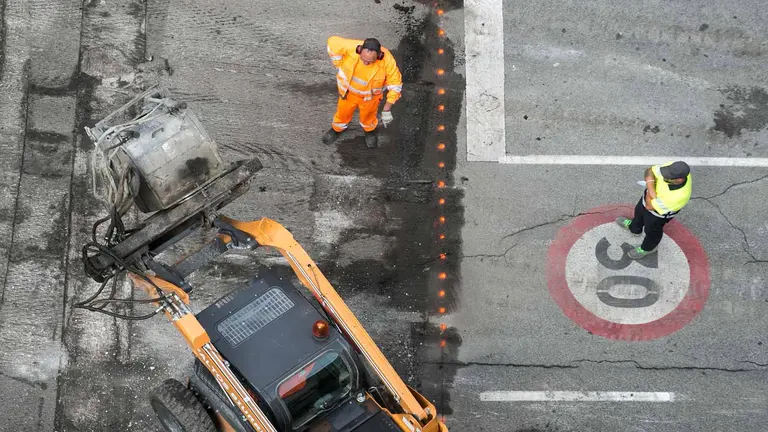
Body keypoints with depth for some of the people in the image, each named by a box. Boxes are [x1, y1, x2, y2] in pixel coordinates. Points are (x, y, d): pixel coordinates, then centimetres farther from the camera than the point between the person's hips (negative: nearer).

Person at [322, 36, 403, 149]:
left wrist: (386, 110, -24)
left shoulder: (387, 61, -36)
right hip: (348, 91, 1)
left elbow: (395, 85, -24)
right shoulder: (350, 47, -38)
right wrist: (340, 66, -15)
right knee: (343, 111, 26)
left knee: (368, 114, 27)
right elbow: (333, 42, -19)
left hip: (370, 96, -1)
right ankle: (337, 128, 58)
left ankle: (369, 130, 60)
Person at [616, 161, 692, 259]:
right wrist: (651, 187, -34)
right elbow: (650, 171, -19)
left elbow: (650, 206, -35)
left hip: (658, 213, -6)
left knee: (652, 231, 25)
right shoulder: (673, 168, -33)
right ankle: (634, 228, 69)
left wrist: (649, 193, -23)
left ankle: (648, 248, 59)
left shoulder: (679, 196, -46)